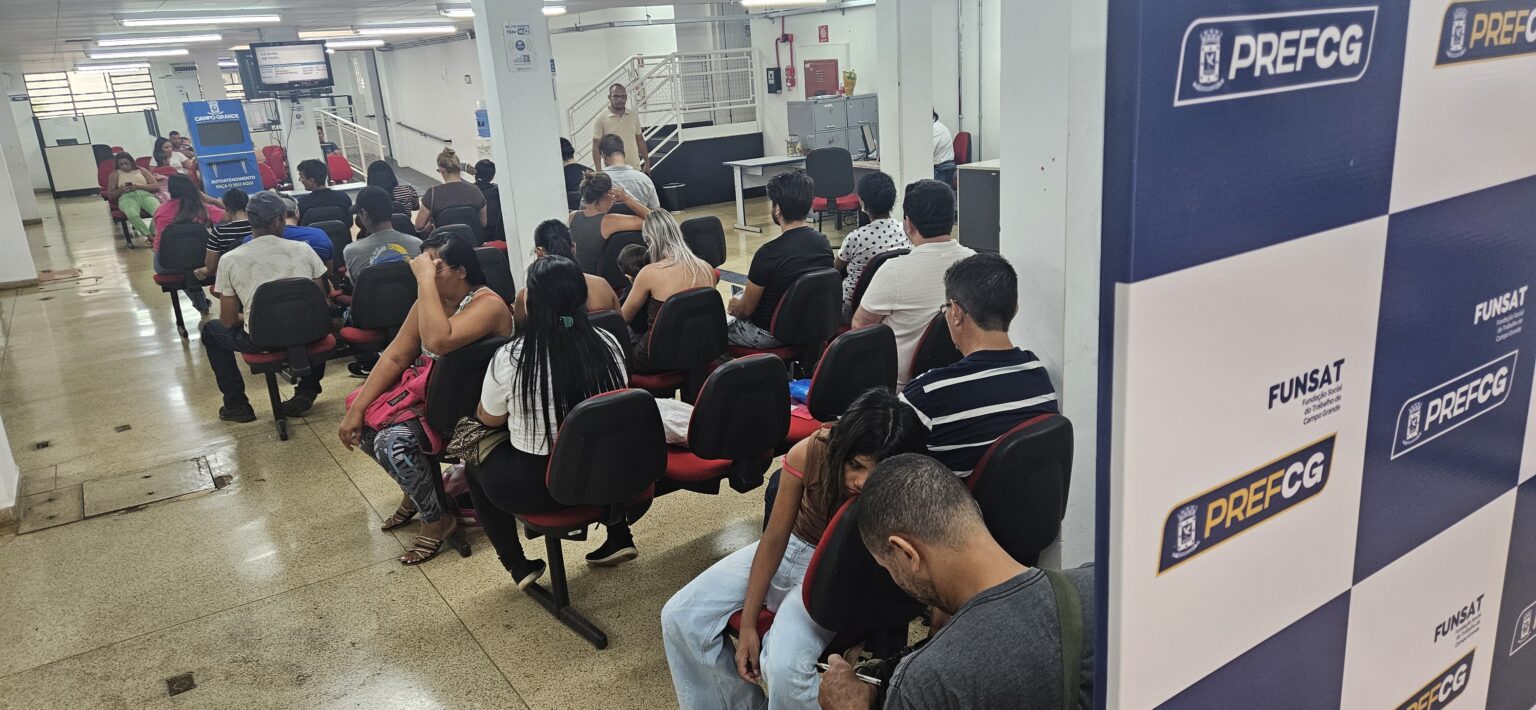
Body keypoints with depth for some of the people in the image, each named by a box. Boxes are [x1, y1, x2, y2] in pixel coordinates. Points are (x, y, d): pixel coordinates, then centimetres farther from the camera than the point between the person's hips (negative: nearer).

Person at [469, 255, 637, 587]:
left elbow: (489, 419, 0)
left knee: (476, 467, 27)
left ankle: (517, 564, 25)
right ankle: (619, 537, 33)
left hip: (536, 488, -3)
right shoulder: (608, 344, -8)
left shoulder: (510, 358, -18)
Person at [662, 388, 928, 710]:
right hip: (789, 549, 4)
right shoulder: (808, 454, -24)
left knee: (784, 669, -30)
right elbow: (774, 538, -14)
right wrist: (748, 624, -13)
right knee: (679, 617, -7)